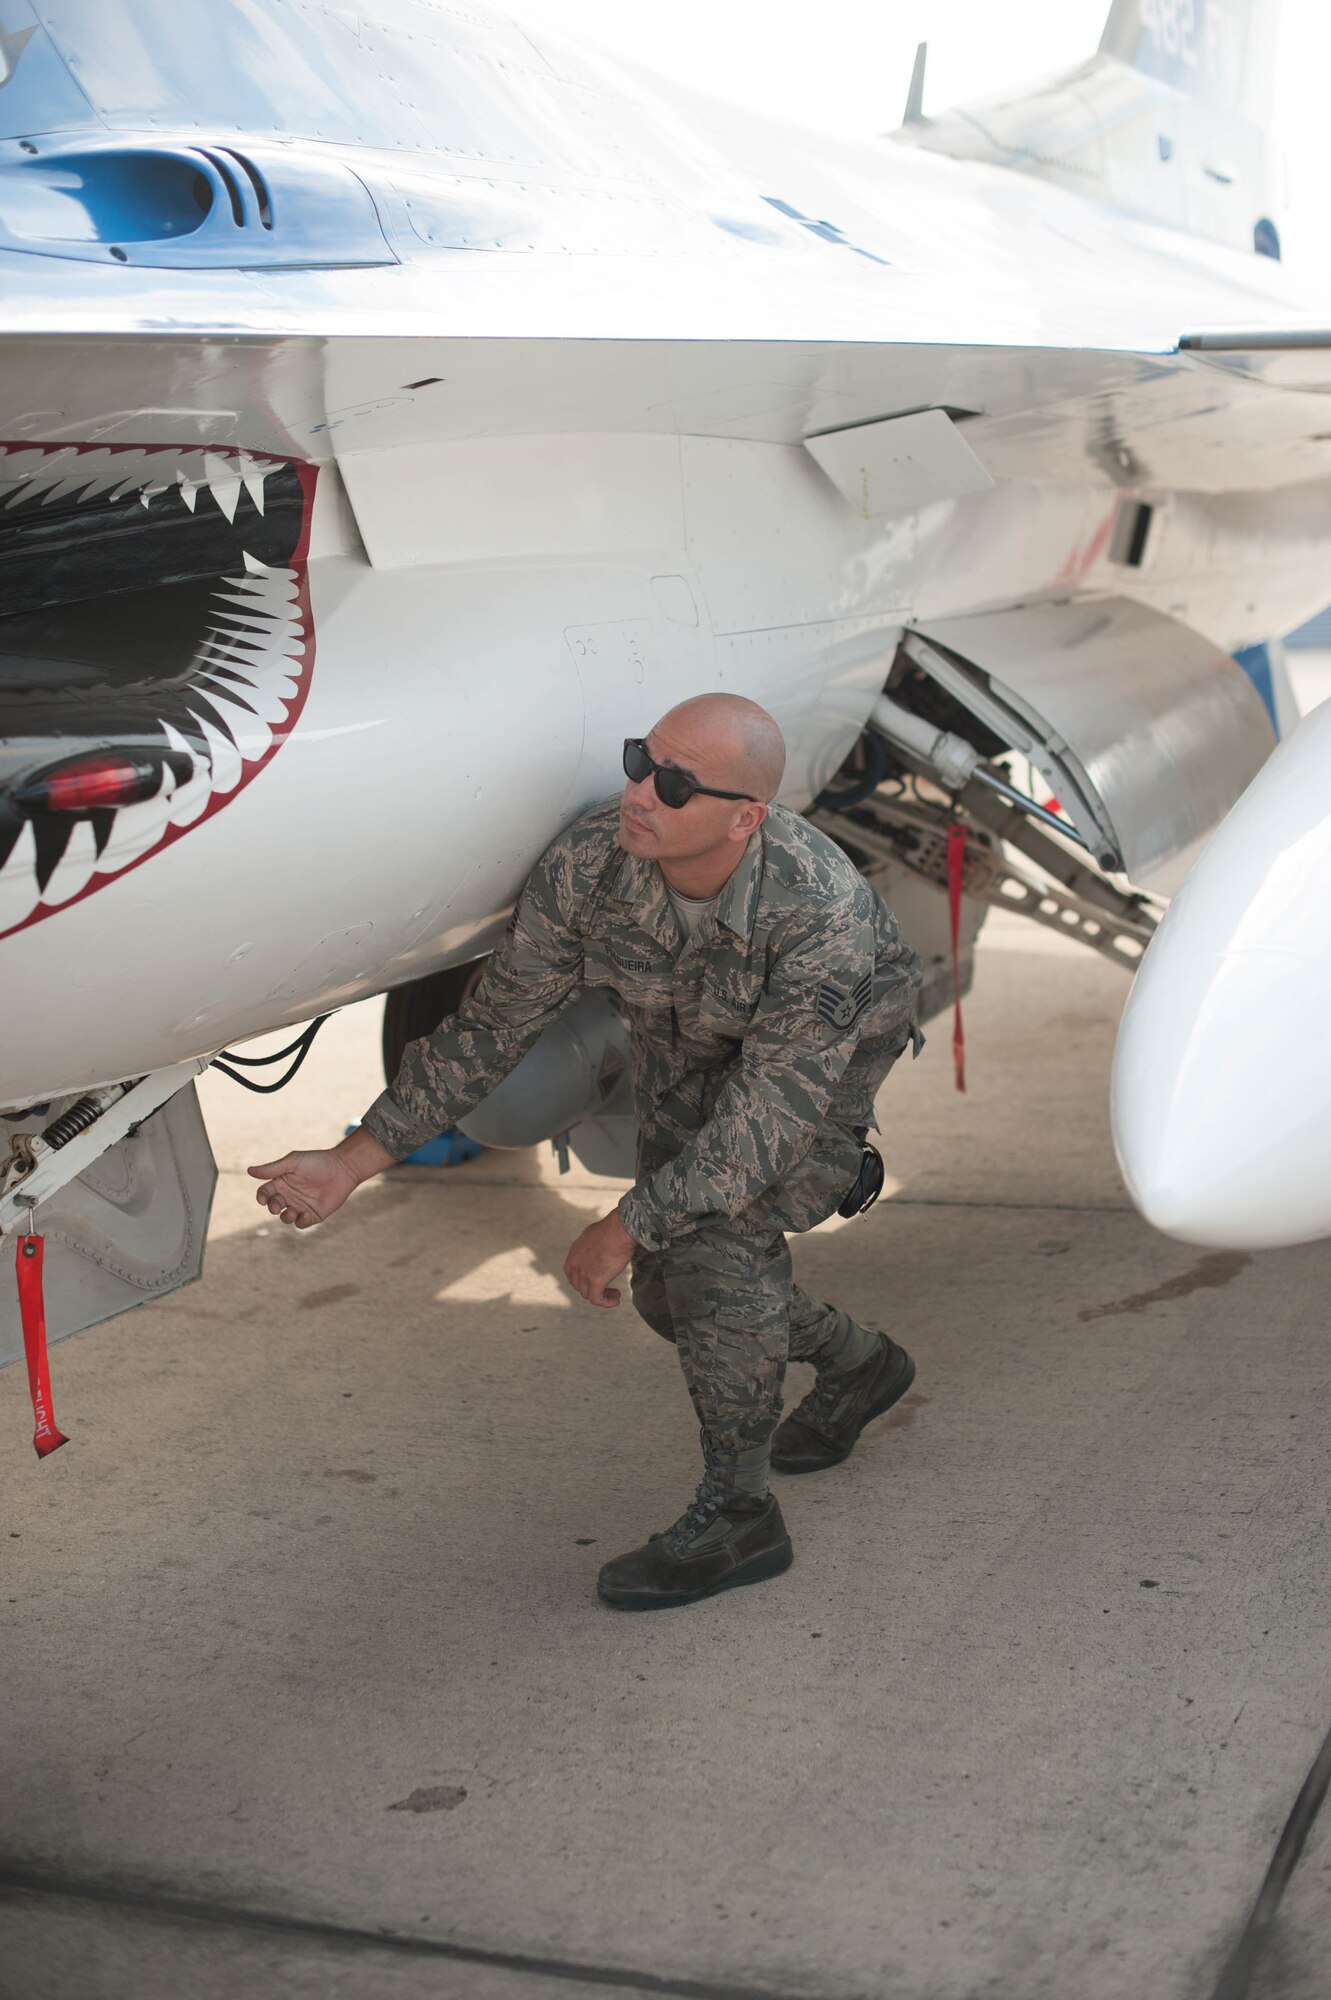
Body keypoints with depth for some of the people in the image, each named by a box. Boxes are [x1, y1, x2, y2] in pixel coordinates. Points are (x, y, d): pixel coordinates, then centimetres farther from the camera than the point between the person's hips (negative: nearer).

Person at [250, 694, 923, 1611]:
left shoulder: (819, 913, -42)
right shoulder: (589, 863, -31)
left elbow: (771, 1112, -36)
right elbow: (495, 1022, -20)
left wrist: (625, 1227, -31)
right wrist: (356, 1159, -22)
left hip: (838, 1044, -5)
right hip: (686, 1045, 5)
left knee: (722, 1234, -26)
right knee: (670, 1287, 6)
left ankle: (739, 1513, -8)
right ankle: (857, 1364, 36)